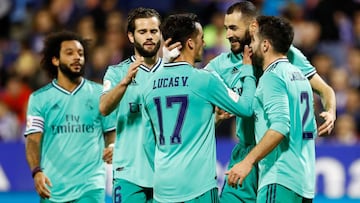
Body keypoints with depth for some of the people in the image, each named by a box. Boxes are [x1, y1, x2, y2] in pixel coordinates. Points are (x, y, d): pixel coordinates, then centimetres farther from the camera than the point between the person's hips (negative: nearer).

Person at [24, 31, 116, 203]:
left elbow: (112, 132, 12)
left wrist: (113, 147, -13)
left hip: (90, 188, -1)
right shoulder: (39, 98, 6)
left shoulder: (99, 94, 9)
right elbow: (33, 140, -1)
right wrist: (37, 172, -19)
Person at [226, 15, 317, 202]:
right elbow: (312, 130, 22)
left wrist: (248, 161, -23)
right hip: (304, 179, 9)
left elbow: (280, 126, -21)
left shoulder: (272, 77, -9)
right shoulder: (299, 75, 19)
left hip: (280, 180, -9)